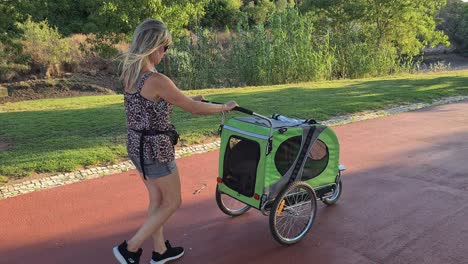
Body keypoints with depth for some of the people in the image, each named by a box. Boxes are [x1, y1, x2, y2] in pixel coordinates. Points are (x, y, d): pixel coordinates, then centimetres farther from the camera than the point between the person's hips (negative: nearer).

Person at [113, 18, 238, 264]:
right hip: (155, 148, -8)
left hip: (136, 145, 9)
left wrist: (188, 98, 19)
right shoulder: (157, 80, -24)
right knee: (172, 202, 12)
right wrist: (225, 107, -1)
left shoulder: (129, 74, 2)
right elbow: (194, 109, -17)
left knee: (157, 199, 22)